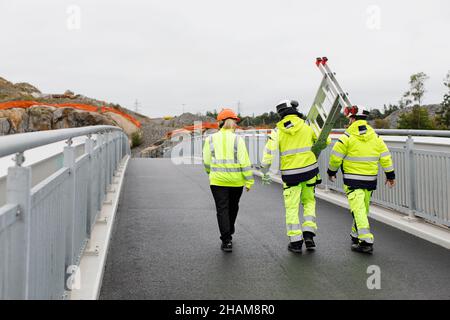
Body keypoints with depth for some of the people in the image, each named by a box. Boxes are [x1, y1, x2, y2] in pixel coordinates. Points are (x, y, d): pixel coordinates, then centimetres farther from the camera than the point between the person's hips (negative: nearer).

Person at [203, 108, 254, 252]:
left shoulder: (211, 139, 0)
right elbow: (244, 161, -10)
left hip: (218, 180, 0)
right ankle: (229, 233, 36)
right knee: (233, 207, 21)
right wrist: (249, 181, -3)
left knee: (222, 209, 3)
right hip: (236, 180, 0)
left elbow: (206, 161, 1)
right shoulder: (237, 139, -5)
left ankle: (227, 241, -5)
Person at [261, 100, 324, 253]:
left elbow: (269, 152, -7)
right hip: (310, 170, 1)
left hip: (290, 174, -1)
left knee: (292, 207, 8)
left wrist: (265, 173, 2)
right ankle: (308, 233, 8)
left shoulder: (277, 131, -4)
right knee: (309, 202, 20)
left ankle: (296, 241, 10)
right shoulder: (307, 127, -1)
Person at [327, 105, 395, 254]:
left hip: (353, 179, -5)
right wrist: (390, 175, 16)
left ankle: (366, 241, -14)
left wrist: (331, 171, 10)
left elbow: (336, 157, -6)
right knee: (363, 208, 17)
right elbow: (385, 156, 7)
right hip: (370, 179, 5)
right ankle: (356, 235, 31)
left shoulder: (347, 137, -10)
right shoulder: (376, 137, 5)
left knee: (358, 209, -6)